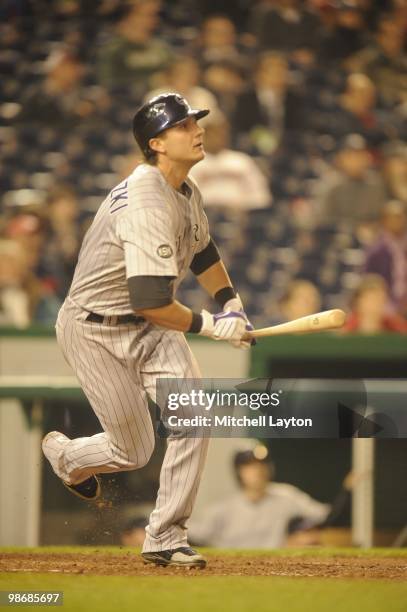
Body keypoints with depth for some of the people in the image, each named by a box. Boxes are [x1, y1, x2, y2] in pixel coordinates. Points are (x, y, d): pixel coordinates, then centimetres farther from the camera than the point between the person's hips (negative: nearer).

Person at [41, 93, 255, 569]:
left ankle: (165, 538, 0)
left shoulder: (186, 192, 2)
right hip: (95, 329, -8)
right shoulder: (148, 205, -29)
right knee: (133, 450, 0)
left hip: (149, 327, 8)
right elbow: (151, 301, -33)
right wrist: (211, 326, -21)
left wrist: (231, 302, 10)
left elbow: (202, 252, 24)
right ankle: (64, 455, 35)